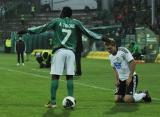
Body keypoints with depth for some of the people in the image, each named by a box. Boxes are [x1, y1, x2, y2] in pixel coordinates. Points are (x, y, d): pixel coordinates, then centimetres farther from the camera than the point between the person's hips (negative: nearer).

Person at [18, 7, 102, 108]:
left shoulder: (57, 21, 10)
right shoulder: (76, 23, 13)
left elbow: (43, 28, 6)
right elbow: (87, 32, 13)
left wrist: (27, 30, 9)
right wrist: (100, 37, 21)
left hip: (59, 51, -2)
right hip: (71, 51, 2)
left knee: (55, 76, -1)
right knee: (70, 77, 5)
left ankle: (53, 102, -3)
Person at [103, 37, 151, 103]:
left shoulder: (123, 51, -16)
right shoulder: (110, 57, 7)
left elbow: (133, 63, -18)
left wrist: (130, 77, -19)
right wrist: (117, 80, 8)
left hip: (131, 77, -8)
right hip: (121, 79, 8)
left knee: (128, 99, -21)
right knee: (117, 99, -4)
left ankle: (144, 94, 7)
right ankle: (136, 94, 19)